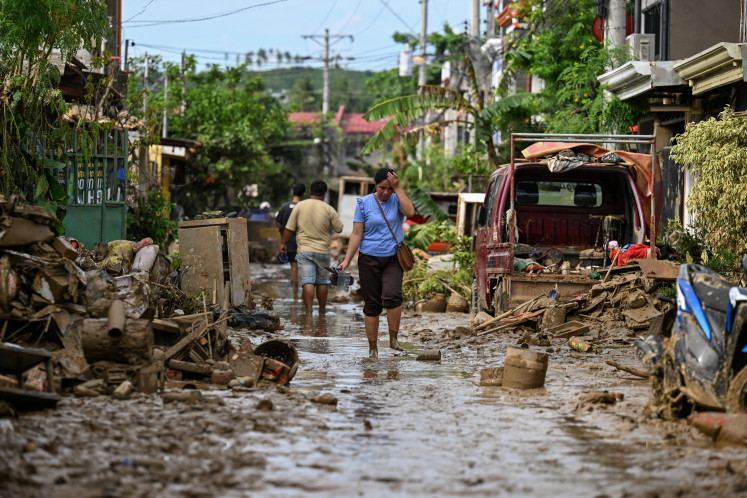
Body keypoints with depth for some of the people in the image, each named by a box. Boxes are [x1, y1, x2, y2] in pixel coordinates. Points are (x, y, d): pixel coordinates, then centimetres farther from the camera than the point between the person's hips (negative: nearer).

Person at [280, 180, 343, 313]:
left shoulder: (300, 206, -2)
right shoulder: (329, 209, -2)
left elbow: (289, 228, 0)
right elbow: (339, 229, 4)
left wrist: (283, 243, 14)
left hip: (304, 251, -1)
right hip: (323, 251, 1)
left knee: (307, 282, -7)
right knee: (322, 282, 14)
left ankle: (309, 310, -18)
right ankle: (322, 309, 23)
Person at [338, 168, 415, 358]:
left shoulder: (397, 200, 4)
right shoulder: (364, 203, 1)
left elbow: (410, 212, -18)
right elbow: (356, 234, 0)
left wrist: (397, 188, -15)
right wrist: (347, 260, -7)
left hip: (392, 259, 0)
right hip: (369, 259, 0)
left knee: (392, 296, -23)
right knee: (372, 304, 2)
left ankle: (393, 339, -8)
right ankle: (372, 348, 11)